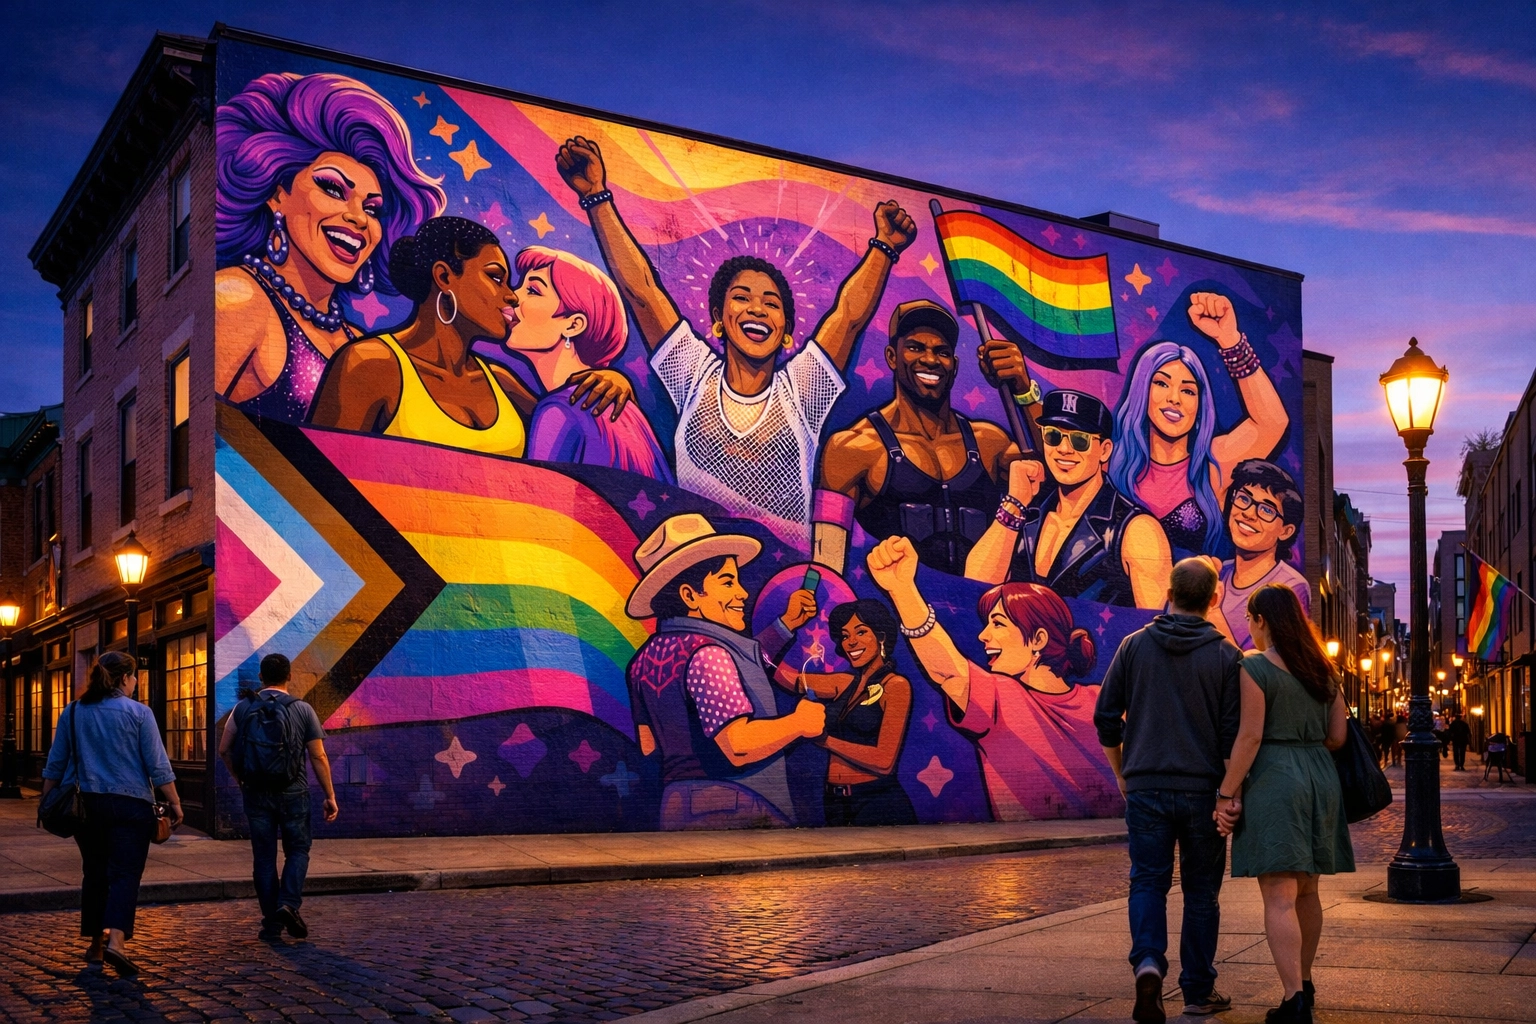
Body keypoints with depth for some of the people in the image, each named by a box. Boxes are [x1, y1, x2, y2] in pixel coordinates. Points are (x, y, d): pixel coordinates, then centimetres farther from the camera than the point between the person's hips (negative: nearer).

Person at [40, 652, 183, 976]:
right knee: (125, 873, -5)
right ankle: (116, 939, -21)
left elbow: (55, 763, 11)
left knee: (95, 873, 14)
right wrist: (174, 803, 0)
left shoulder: (72, 713, 6)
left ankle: (95, 943, 20)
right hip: (130, 804, -4)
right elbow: (157, 765, -6)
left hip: (86, 804, 4)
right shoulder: (138, 713, -5)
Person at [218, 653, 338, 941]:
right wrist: (330, 796, 2)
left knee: (264, 856, 8)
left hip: (255, 793, 2)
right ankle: (289, 903, -9)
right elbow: (318, 757, -3)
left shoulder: (243, 709, 2)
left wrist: (239, 778, 20)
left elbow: (224, 750, 3)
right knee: (298, 850, 13)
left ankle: (272, 923, 9)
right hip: (292, 793, -2)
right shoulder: (303, 710, -2)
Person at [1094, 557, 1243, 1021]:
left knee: (1148, 882, 7)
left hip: (1145, 787, 1)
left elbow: (1106, 717, 3)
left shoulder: (1135, 645, 2)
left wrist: (1122, 774, 15)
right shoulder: (1226, 655, -3)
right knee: (1200, 891, 10)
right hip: (1202, 790, -1)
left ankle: (1148, 962, -17)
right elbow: (1233, 734, -6)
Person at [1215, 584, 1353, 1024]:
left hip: (1274, 779, -7)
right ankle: (1304, 982, 31)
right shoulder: (1322, 668, 11)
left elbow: (1250, 736, -15)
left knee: (1279, 896, -8)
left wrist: (1227, 794, -11)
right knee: (1307, 890, 19)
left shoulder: (1256, 667, -9)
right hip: (1320, 779, 7)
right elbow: (1338, 735, 10)